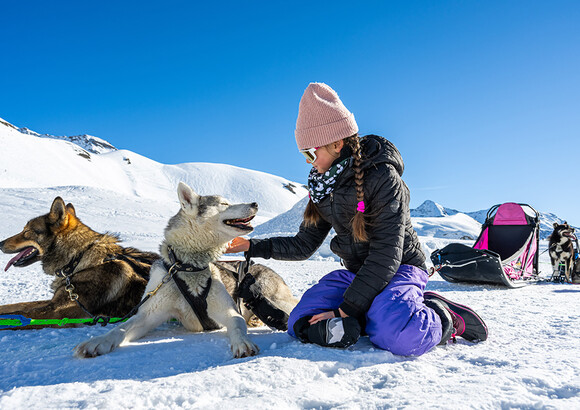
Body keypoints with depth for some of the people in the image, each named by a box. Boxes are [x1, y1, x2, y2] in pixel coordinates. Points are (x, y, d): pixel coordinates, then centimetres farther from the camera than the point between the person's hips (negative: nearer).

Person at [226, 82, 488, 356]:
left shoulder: (382, 178, -19)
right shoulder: (322, 185, 4)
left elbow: (386, 254, -23)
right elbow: (304, 244, 12)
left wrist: (347, 308, -25)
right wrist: (253, 246, 4)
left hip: (398, 269, -6)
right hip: (356, 272, 7)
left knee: (398, 337, -36)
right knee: (300, 323, -14)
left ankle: (442, 319, -5)